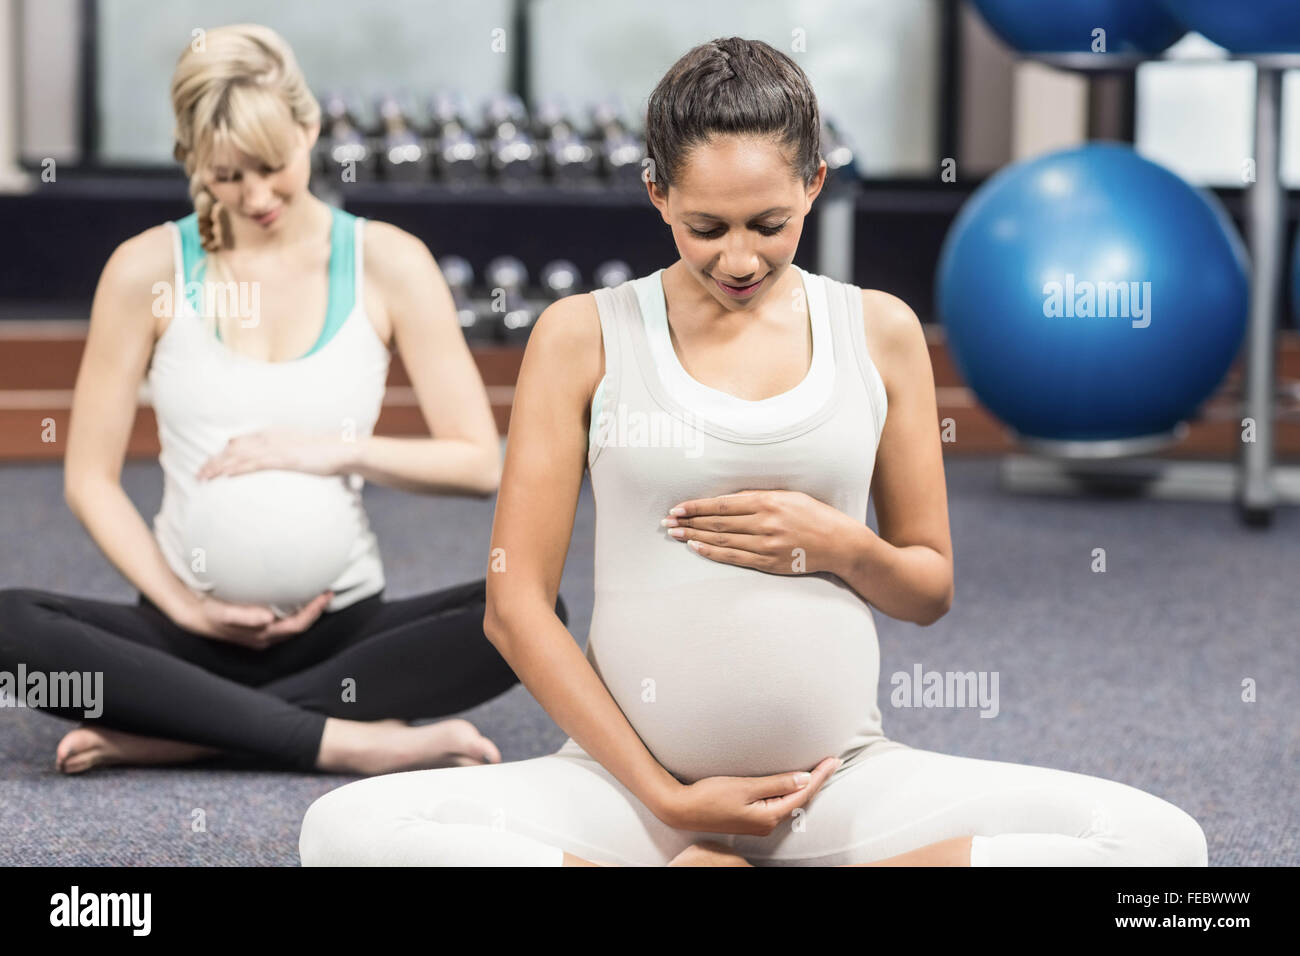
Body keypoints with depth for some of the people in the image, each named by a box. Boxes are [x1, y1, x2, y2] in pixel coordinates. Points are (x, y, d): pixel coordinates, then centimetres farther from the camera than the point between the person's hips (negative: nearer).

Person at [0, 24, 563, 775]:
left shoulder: (388, 263, 1)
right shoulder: (148, 269, 0)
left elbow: (481, 464, 0)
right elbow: (90, 479, 1)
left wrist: (340, 450, -14)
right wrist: (186, 607, -11)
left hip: (344, 624, 1)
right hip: (197, 627, -1)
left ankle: (178, 733, -25)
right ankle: (338, 740, -29)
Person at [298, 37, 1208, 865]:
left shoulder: (878, 332, 8)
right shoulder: (585, 335, 1)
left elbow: (931, 591, 15)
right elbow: (516, 604, -1)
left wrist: (838, 545, -9)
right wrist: (664, 798, -7)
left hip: (843, 779, 2)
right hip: (632, 780, -2)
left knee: (1162, 841, -22)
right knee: (346, 831, -29)